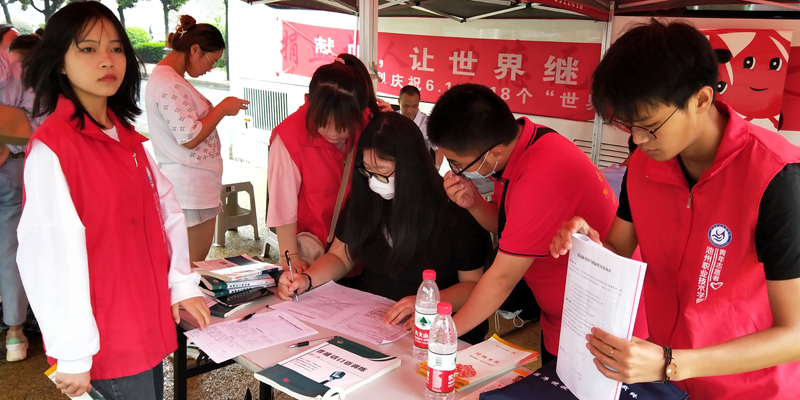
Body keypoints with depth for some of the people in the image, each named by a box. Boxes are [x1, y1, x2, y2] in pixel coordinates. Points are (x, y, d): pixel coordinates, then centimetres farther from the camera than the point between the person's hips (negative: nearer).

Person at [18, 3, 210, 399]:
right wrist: (72, 354, -18)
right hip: (109, 340, -7)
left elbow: (167, 209, 9)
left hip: (151, 322, 8)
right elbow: (49, 256, -20)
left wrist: (181, 283, 2)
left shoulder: (126, 137, 7)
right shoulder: (51, 147, -18)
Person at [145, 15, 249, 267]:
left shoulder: (166, 77, 15)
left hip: (193, 189, 11)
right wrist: (223, 108, -11)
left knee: (191, 269, 15)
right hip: (190, 191, -11)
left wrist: (219, 110, 13)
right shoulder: (168, 83, -18)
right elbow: (190, 138, -20)